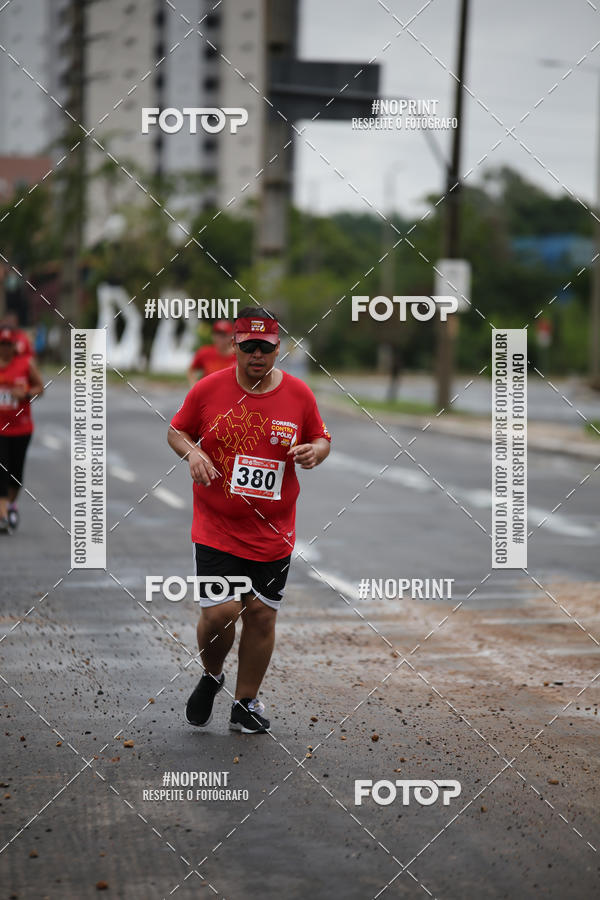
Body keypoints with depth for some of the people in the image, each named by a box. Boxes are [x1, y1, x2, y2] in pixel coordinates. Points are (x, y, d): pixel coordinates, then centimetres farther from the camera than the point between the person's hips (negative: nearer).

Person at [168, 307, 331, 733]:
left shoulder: (299, 394, -1)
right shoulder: (208, 389, -5)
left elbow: (322, 439, 12)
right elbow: (176, 431, 8)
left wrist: (314, 451, -11)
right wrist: (191, 452, -13)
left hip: (274, 533, 2)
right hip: (216, 527, -2)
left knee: (261, 614, 5)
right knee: (220, 613, -10)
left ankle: (246, 703, 22)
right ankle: (211, 677, 22)